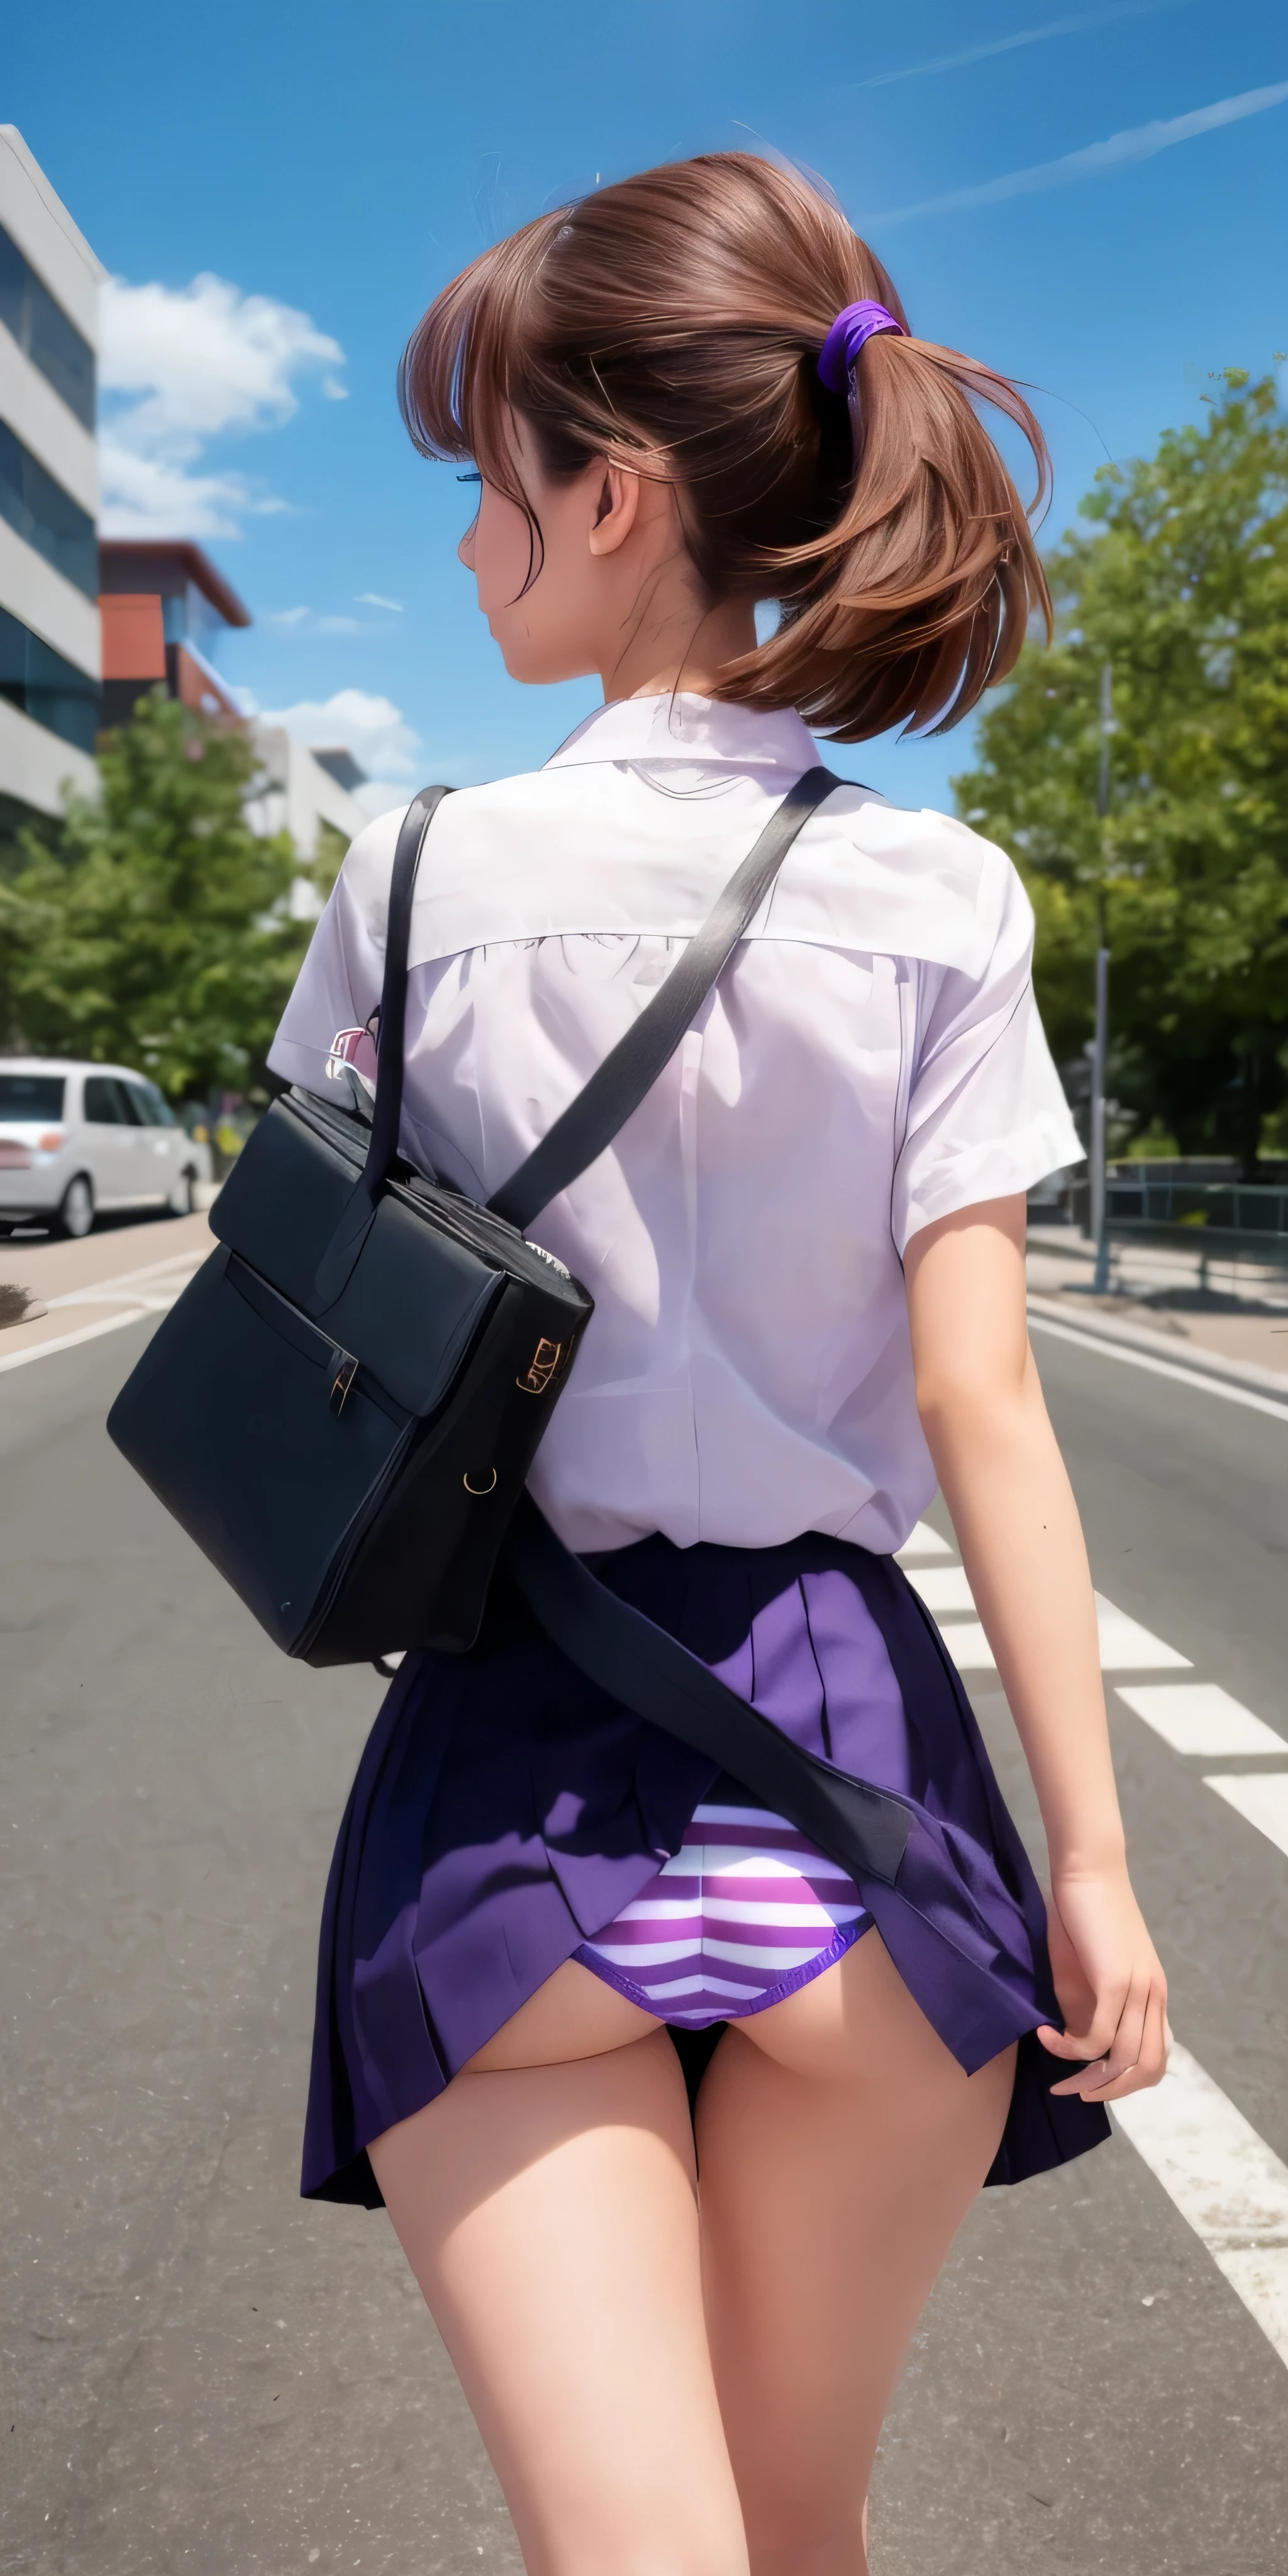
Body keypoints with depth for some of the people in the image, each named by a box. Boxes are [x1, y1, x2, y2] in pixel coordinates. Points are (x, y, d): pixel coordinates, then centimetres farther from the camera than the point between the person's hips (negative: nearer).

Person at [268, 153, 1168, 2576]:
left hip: (504, 1763, -2)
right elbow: (978, 1404, -7)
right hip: (850, 1746, 3)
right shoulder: (939, 903, -2)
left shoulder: (416, 878, -3)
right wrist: (1093, 1854, -2)